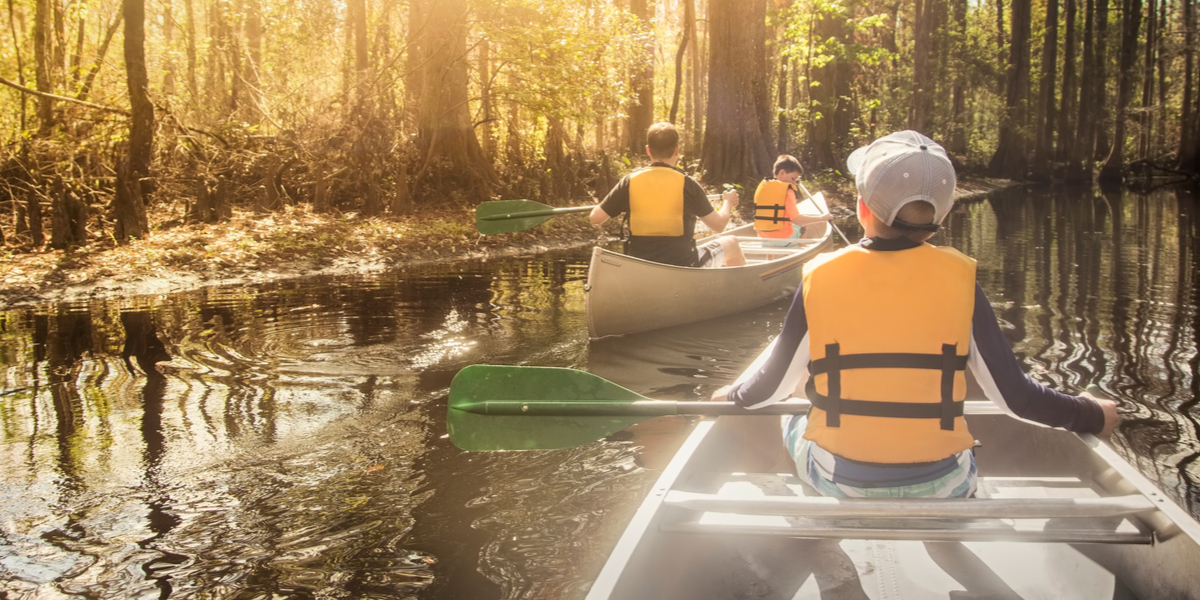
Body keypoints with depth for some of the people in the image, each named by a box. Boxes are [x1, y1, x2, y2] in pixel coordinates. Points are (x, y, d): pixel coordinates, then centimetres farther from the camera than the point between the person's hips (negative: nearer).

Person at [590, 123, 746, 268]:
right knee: (731, 244, 22)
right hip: (683, 267, -3)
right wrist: (728, 203, 18)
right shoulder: (687, 184, -12)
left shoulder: (630, 181, -7)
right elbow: (718, 225, -4)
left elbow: (595, 218, -3)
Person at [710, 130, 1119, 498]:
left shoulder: (820, 280, -13)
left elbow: (770, 386, -3)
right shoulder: (958, 280, -13)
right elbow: (1014, 396, -9)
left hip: (837, 483, 0)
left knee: (793, 422, 30)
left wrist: (732, 395, 20)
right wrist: (1092, 415, 9)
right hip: (940, 488, 1)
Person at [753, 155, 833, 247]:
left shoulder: (762, 186, 7)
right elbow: (797, 220, -18)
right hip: (783, 239, -5)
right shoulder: (787, 191, -13)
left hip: (764, 239, 5)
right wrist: (821, 218, -8)